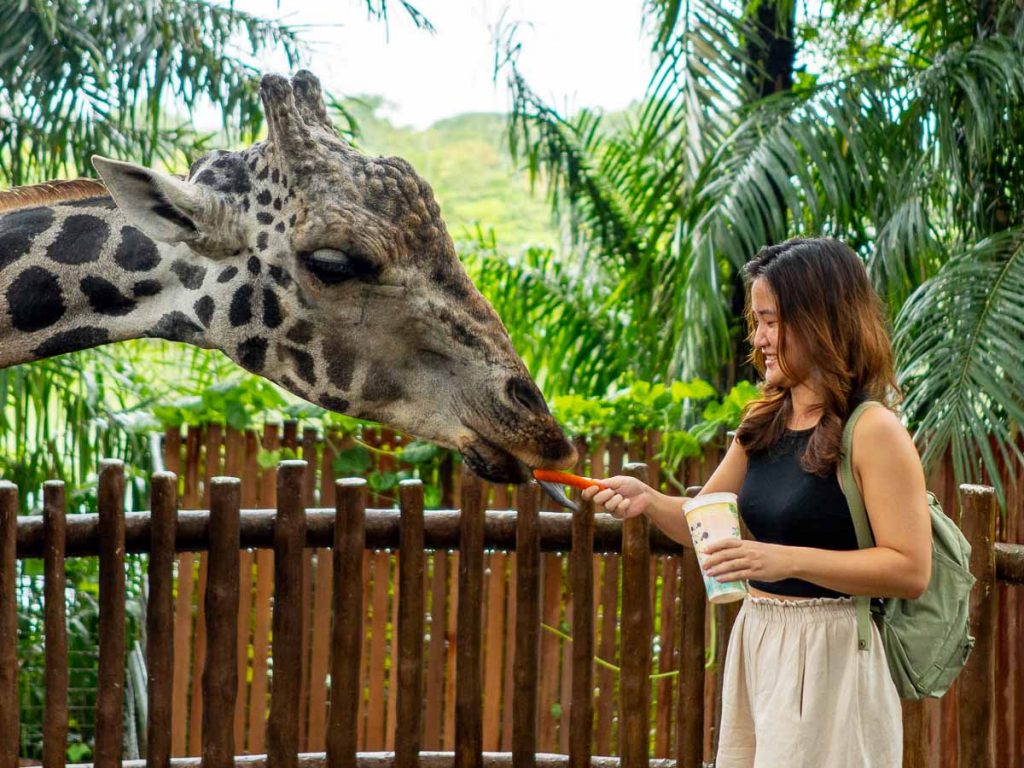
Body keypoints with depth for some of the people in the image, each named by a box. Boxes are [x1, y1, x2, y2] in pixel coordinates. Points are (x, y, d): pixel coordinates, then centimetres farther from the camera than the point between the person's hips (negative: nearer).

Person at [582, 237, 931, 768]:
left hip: (829, 656, -7)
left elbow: (911, 570, -18)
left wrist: (788, 560, -25)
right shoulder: (763, 424, 9)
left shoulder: (872, 430, -14)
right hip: (755, 644, 7)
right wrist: (646, 500, -3)